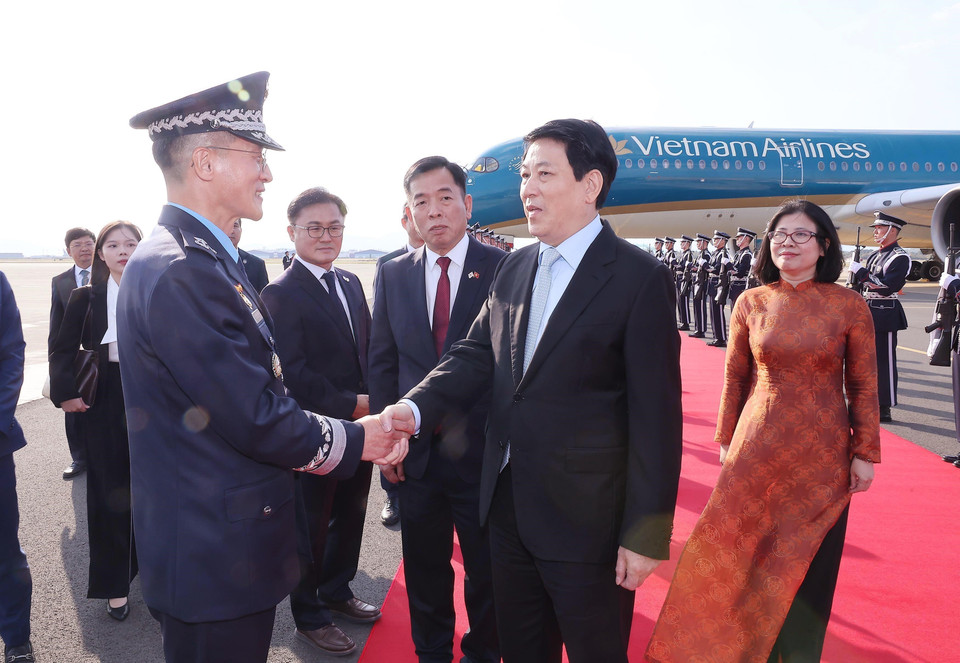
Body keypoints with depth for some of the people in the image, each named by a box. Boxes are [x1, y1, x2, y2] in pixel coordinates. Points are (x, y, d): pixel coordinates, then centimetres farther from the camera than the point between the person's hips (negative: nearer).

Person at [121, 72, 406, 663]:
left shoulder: (202, 258, 9)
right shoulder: (181, 272, -23)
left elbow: (259, 391, 9)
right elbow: (257, 419, -23)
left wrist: (357, 430, 2)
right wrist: (353, 440, -7)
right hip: (216, 559, -9)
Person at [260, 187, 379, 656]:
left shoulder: (351, 283, 10)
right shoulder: (281, 293, -14)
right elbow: (293, 372, -19)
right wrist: (349, 405, -19)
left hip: (357, 424, 7)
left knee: (350, 515, 20)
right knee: (312, 525, 10)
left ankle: (336, 590, 43)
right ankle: (308, 616, 30)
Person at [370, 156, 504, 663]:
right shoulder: (393, 275, 4)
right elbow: (382, 363, 7)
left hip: (482, 450, -3)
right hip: (417, 451, 3)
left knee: (486, 568, 15)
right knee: (425, 568, 18)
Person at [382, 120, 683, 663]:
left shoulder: (640, 278, -13)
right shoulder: (514, 268, 7)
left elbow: (656, 414, -14)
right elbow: (477, 353, 5)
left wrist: (646, 533, -14)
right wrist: (416, 406, -14)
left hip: (587, 519, -6)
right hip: (510, 509, 6)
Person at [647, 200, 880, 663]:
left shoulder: (849, 306, -6)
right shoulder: (752, 303, -1)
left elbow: (863, 385, -1)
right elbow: (735, 379, 5)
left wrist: (866, 452, -1)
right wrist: (727, 441, 7)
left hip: (822, 455, -1)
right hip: (758, 448, 1)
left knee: (810, 561, 11)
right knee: (749, 551, 10)